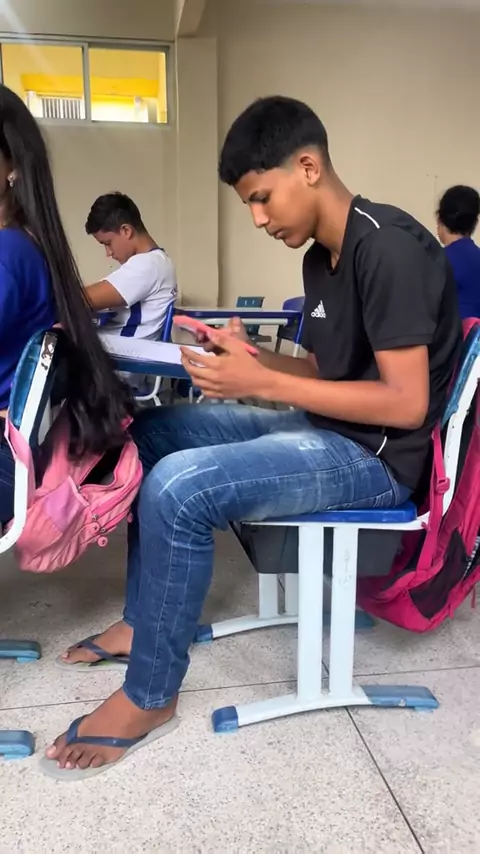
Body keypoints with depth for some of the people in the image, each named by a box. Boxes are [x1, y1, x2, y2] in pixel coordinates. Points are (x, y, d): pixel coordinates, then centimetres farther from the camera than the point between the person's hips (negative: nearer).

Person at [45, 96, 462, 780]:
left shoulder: (389, 248, -18)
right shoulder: (320, 257, 11)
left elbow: (407, 403, -23)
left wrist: (261, 383, -23)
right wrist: (249, 357, -3)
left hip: (377, 456, -10)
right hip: (325, 429, 10)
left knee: (178, 487, -27)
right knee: (153, 431, 7)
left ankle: (150, 696, -5)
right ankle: (142, 620, 14)